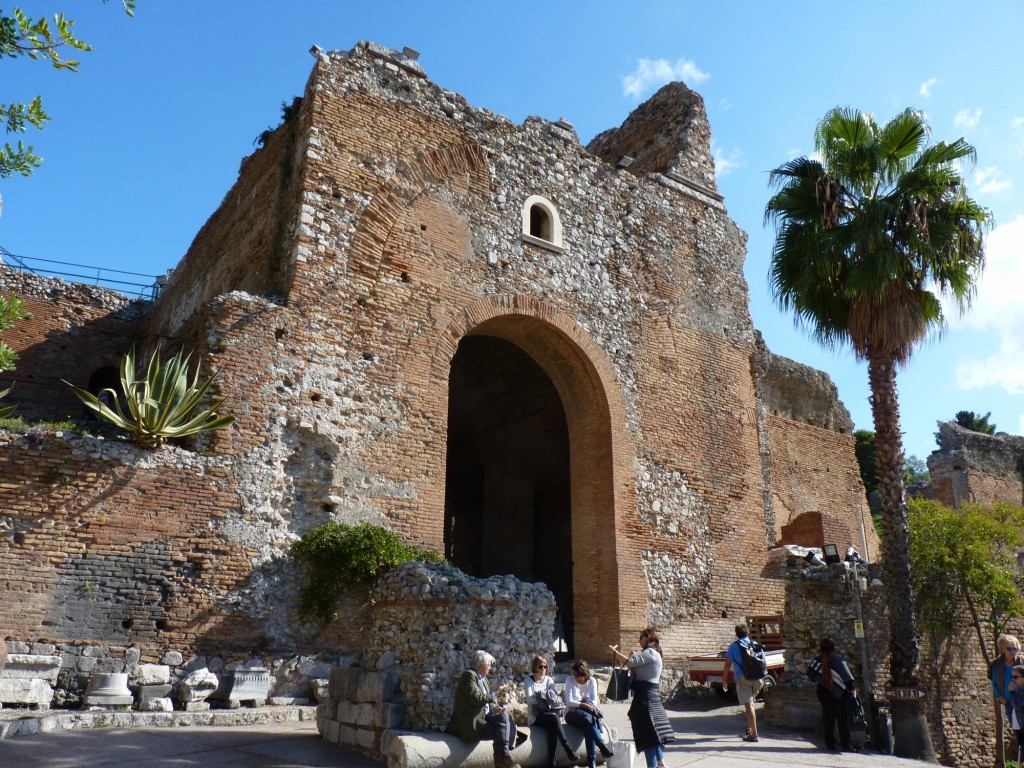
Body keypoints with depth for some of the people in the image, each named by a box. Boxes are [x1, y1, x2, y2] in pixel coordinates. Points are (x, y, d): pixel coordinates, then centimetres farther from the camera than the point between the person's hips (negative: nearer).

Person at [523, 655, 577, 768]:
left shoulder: (549, 680, 12)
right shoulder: (528, 680, 1)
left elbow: (556, 697, -3)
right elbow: (529, 699, -13)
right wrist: (545, 699, -22)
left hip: (550, 712, 3)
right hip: (536, 716, -3)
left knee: (552, 727, -33)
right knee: (553, 717, -34)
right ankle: (569, 749, -36)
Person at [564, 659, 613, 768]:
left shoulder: (592, 681, 5)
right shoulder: (569, 680, -2)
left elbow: (594, 701, -3)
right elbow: (569, 701, -12)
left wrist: (577, 706, -20)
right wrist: (583, 705, -30)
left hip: (587, 714, 3)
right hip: (572, 714, -2)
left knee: (588, 726, -35)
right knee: (588, 717, -37)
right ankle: (602, 746, -41)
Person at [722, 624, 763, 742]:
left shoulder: (734, 646, 0)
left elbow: (727, 664, -4)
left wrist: (724, 680, 3)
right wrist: (761, 679, 26)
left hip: (742, 678, -5)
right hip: (756, 678, 5)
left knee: (748, 705, -6)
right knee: (750, 703, 24)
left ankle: (754, 734, -9)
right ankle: (749, 728, 30)